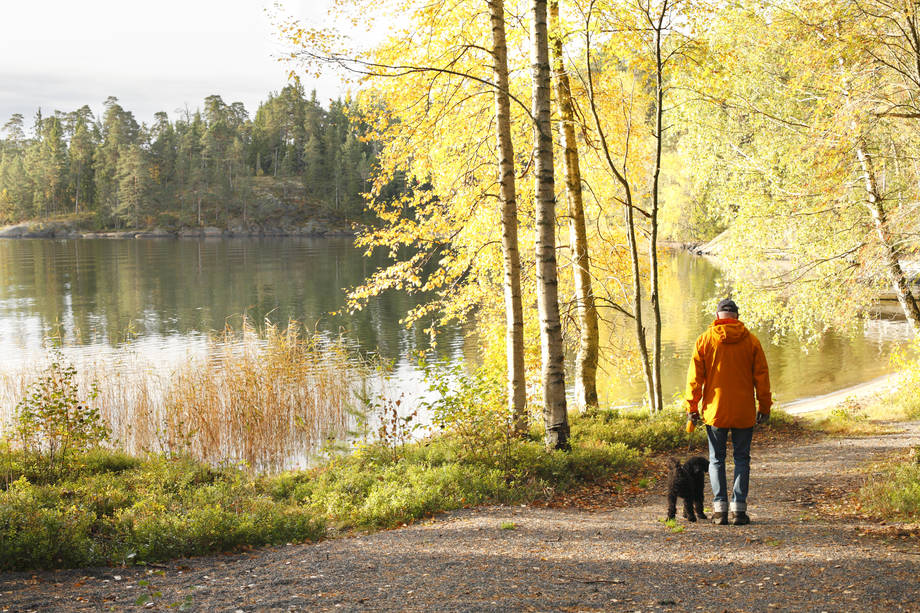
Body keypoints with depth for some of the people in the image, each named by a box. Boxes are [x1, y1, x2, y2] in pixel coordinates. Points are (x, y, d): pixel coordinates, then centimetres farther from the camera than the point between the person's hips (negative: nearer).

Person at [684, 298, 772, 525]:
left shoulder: (705, 339, -1)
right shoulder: (750, 340, 1)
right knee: (742, 458, 9)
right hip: (744, 412, 1)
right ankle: (738, 509, 4)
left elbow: (695, 376, -2)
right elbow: (762, 375, 3)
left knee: (716, 459, 8)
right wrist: (764, 406, 11)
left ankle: (720, 508, 2)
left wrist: (692, 407, 4)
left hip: (715, 410, -1)